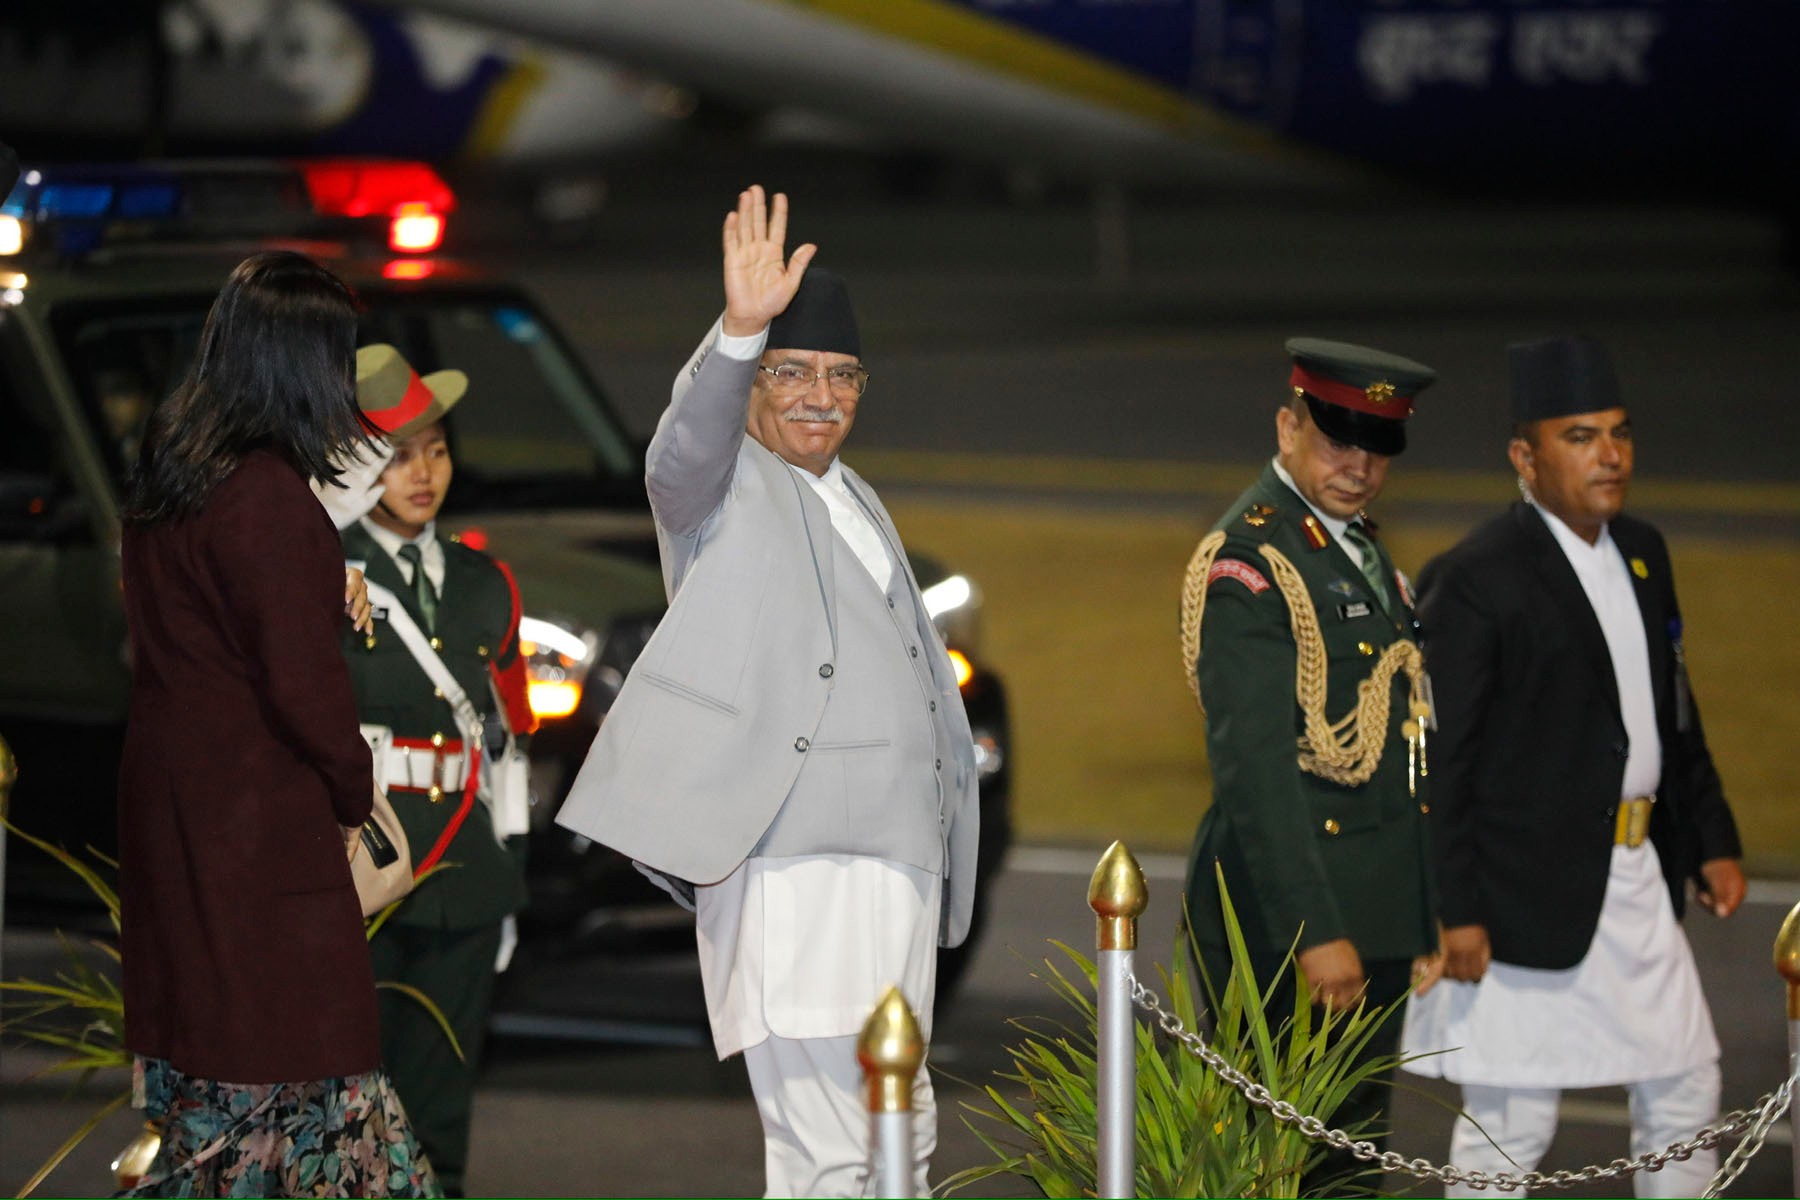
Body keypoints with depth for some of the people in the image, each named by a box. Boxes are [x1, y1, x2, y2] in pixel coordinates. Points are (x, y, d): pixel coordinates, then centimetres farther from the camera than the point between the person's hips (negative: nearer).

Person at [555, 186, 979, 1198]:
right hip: (788, 861, -8)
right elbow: (686, 447, -27)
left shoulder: (856, 504, 21)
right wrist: (739, 330, -43)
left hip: (898, 859, 8)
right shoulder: (724, 488, -2)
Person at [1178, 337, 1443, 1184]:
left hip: (1375, 920, 9)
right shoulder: (1246, 562, -13)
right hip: (1285, 919, -9)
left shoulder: (1362, 550, 17)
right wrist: (1313, 934, -25)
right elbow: (1255, 764, -20)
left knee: (1355, 1157, 11)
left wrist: (1421, 920, 20)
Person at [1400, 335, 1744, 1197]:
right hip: (1527, 892, -8)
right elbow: (1439, 759, -16)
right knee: (1510, 1124, -1)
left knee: (1685, 1092, 14)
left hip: (1635, 878, 8)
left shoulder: (1641, 554, 10)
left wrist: (1712, 841, 15)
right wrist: (1455, 912, -19)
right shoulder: (1475, 580, -15)